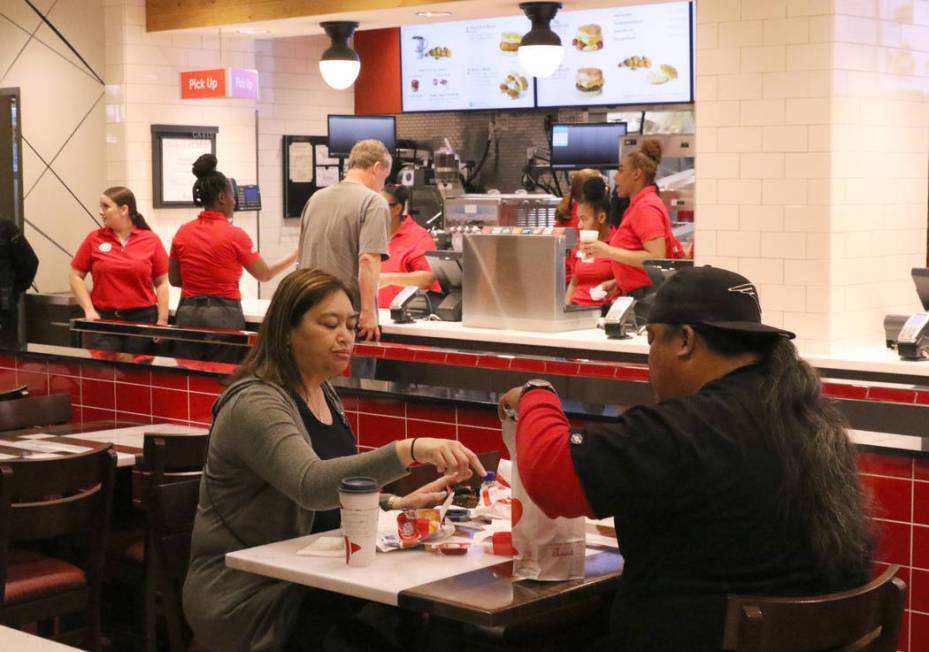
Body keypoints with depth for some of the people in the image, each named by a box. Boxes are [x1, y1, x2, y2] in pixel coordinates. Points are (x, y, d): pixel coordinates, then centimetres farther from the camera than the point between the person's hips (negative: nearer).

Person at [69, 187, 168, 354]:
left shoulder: (151, 240, 1)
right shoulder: (94, 239, 3)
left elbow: (161, 283, 4)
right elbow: (76, 277, 8)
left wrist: (162, 321, -2)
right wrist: (89, 309, -2)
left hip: (142, 318, 0)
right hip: (102, 318, 0)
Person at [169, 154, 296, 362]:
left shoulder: (182, 233, 3)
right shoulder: (234, 235, -9)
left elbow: (174, 280, 12)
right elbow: (265, 275, 2)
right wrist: (296, 255, 15)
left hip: (187, 314, 4)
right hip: (223, 315, -4)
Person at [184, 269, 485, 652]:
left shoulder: (324, 395, 10)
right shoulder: (256, 404, -18)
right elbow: (311, 486, -36)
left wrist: (396, 505, 2)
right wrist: (409, 450, -47)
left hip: (304, 582, 8)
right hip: (246, 599, -8)